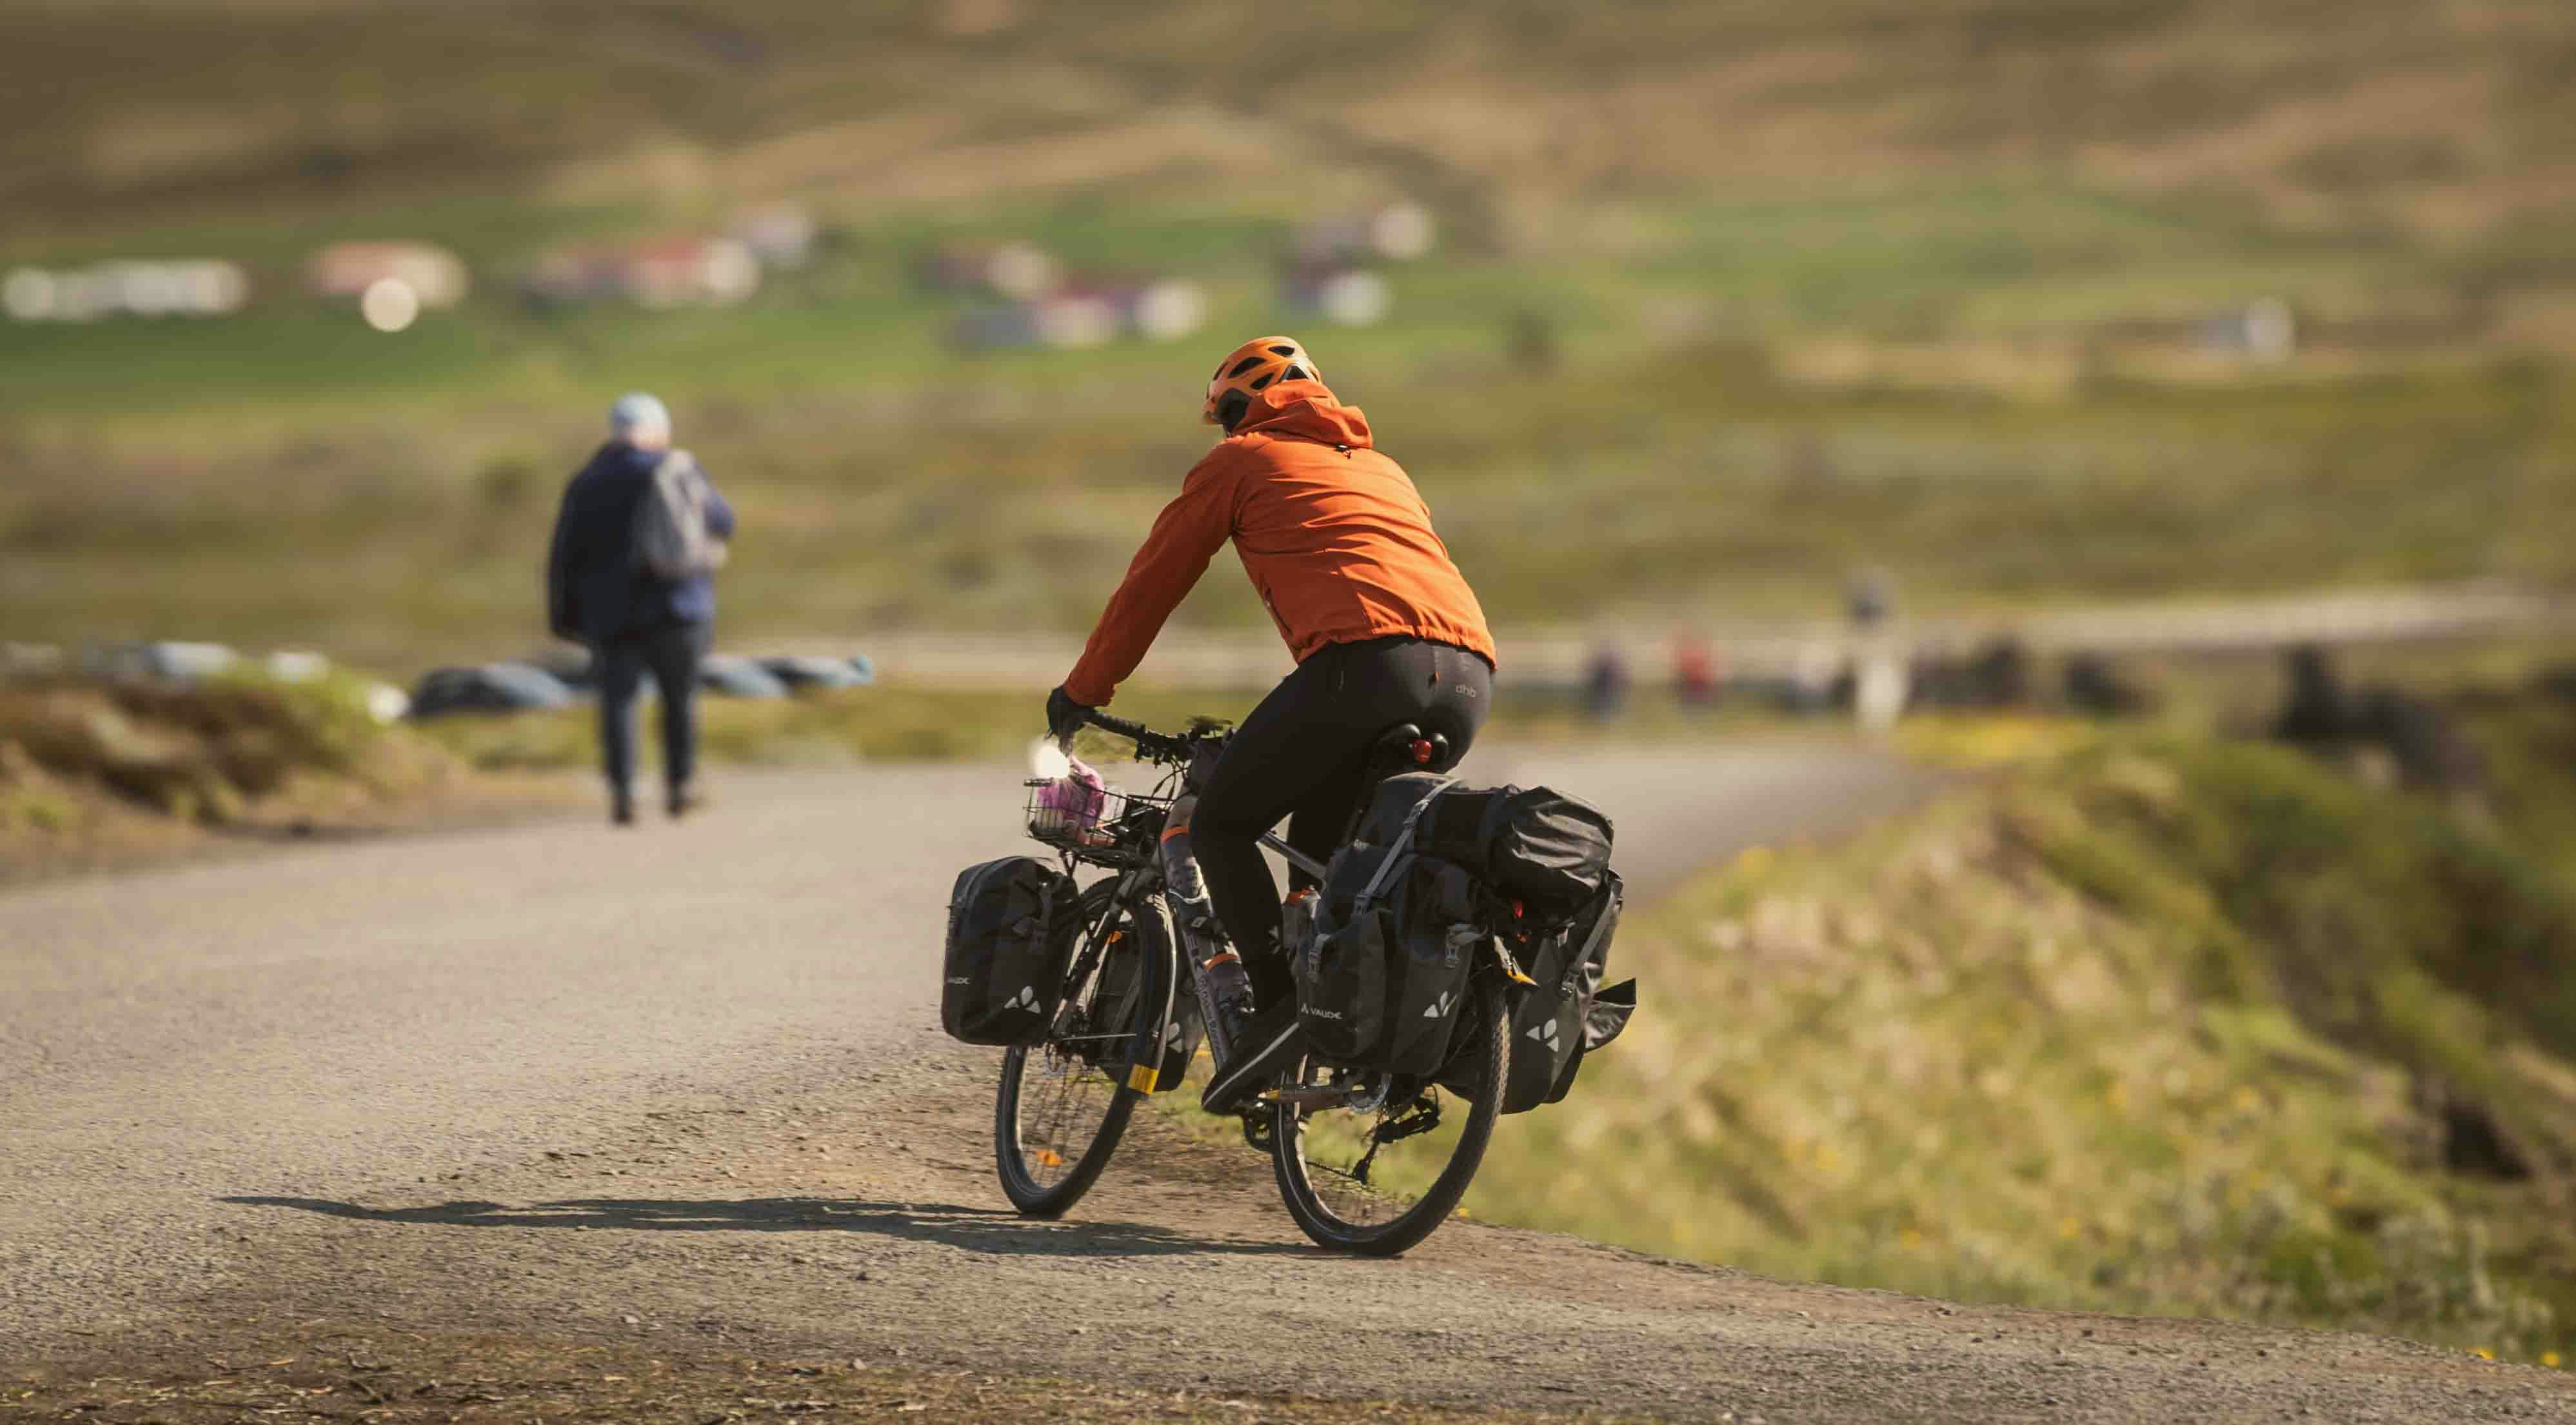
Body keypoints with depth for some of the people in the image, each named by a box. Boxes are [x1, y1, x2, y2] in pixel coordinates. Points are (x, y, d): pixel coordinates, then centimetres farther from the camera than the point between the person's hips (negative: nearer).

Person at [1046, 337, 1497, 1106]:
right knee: (1322, 841, 24)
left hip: (1363, 662, -6)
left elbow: (1151, 582, 22)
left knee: (1223, 824, 9)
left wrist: (1081, 692, 34)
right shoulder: (1382, 468, 37)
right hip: (1469, 678, 6)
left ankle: (1279, 1004, -7)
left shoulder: (1240, 460, 19)